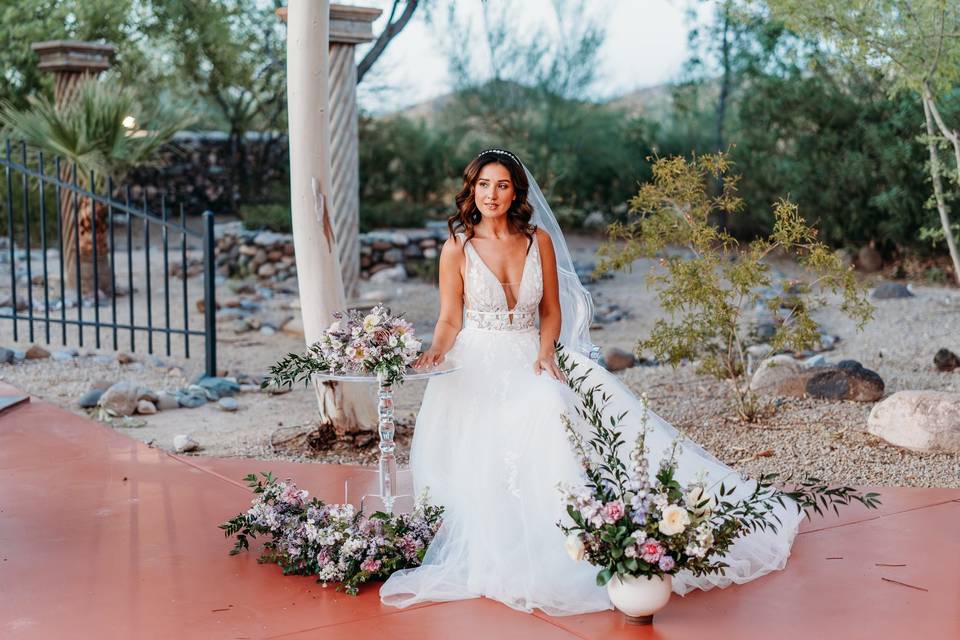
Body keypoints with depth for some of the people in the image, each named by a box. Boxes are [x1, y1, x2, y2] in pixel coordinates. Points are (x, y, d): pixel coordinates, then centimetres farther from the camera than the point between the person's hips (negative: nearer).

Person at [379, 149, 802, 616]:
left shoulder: (539, 240, 6)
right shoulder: (457, 248, -1)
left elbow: (552, 311, 10)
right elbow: (450, 319, -1)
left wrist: (545, 352, -9)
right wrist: (436, 352, -22)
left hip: (531, 357, 3)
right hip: (477, 364, -3)